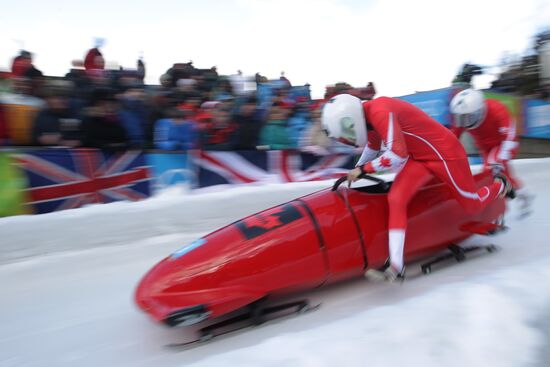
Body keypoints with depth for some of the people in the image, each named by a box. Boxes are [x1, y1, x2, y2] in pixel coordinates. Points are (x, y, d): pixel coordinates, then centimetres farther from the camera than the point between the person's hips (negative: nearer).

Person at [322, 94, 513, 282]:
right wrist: (356, 170, 16)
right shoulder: (367, 115, 0)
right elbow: (373, 147, 20)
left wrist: (363, 169, -23)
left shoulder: (379, 111, -30)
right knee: (396, 198, -14)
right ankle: (396, 267, -16)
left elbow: (397, 155, -33)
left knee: (473, 206, 9)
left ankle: (501, 185, 43)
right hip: (418, 157, 8)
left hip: (444, 153, -8)